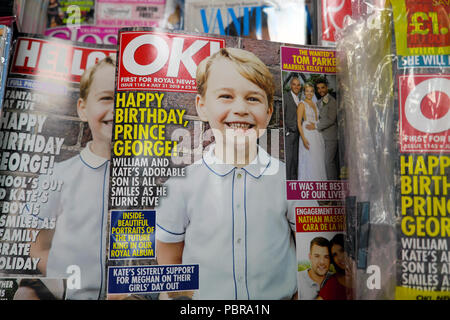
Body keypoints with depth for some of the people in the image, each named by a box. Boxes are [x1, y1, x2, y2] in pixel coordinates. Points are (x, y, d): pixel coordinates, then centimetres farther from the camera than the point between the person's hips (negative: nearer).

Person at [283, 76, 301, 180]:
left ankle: (294, 180, 15)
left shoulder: (300, 99, 16)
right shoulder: (285, 96, -5)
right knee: (288, 158, -8)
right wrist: (286, 131, -12)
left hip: (297, 134, 6)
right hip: (288, 134, -6)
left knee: (295, 159, 9)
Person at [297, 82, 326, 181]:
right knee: (308, 160, -5)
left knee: (318, 160, 10)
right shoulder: (302, 104, -6)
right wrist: (303, 138, -20)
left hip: (317, 135, 7)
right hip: (307, 134, -7)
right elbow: (299, 123, -12)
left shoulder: (314, 104, 15)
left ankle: (318, 181, 21)